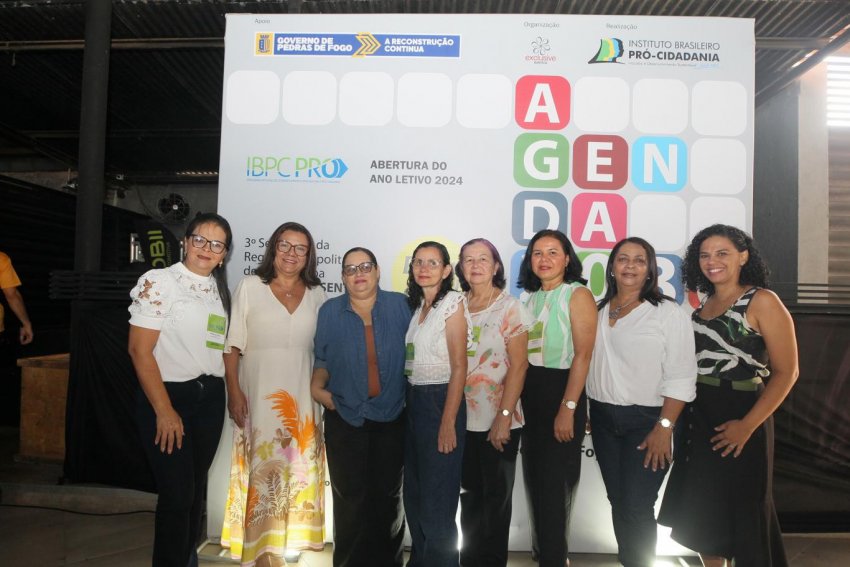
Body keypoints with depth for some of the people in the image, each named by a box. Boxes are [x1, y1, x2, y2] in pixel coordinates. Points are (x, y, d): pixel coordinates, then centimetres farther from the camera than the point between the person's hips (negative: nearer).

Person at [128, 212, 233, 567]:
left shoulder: (221, 290, 9)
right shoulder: (159, 282, -11)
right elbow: (140, 350, -14)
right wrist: (164, 411, -17)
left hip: (211, 399, 6)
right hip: (167, 395, -6)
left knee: (196, 487, 17)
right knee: (178, 492, 0)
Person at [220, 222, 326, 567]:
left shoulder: (316, 294, 8)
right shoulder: (250, 287, 1)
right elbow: (232, 344, -2)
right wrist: (234, 390, -9)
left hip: (302, 399, 3)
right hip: (258, 395, -3)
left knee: (297, 470, 10)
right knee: (262, 470, -1)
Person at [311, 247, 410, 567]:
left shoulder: (400, 305, -2)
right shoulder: (330, 311, 1)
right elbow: (322, 358, 9)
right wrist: (317, 386, -7)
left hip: (392, 418, 0)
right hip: (344, 419, 0)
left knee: (389, 498, 13)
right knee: (350, 499, 4)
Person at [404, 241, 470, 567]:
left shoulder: (453, 304, -10)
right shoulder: (416, 306, 11)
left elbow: (458, 368, -15)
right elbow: (412, 359, 11)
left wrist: (448, 423, -18)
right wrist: (410, 403, 4)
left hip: (440, 402, -7)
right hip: (413, 402, 7)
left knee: (436, 498, 4)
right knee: (413, 493, 17)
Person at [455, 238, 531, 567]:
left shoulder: (510, 308, -6)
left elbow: (518, 366, -10)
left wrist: (504, 417, -16)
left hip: (498, 421, -4)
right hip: (462, 419, 4)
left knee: (496, 496, 9)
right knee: (469, 494, 16)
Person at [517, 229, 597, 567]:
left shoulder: (577, 295, -9)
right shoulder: (531, 298, 11)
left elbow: (583, 355, -16)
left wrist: (568, 408, -22)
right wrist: (515, 397, 8)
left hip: (561, 391, -7)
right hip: (529, 394, 7)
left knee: (554, 481, 2)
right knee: (534, 478, 16)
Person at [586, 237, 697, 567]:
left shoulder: (668, 313, -7)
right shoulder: (598, 311, 8)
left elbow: (681, 378, -11)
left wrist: (664, 427, -16)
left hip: (647, 421, -5)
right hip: (603, 419, 5)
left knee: (636, 507, -3)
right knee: (617, 502, 14)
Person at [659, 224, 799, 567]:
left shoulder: (762, 301, -9)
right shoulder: (702, 304, 9)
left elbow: (786, 372, -13)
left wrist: (747, 425, -19)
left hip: (740, 417, -6)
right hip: (699, 417, 6)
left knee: (742, 510, 9)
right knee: (702, 509, 15)